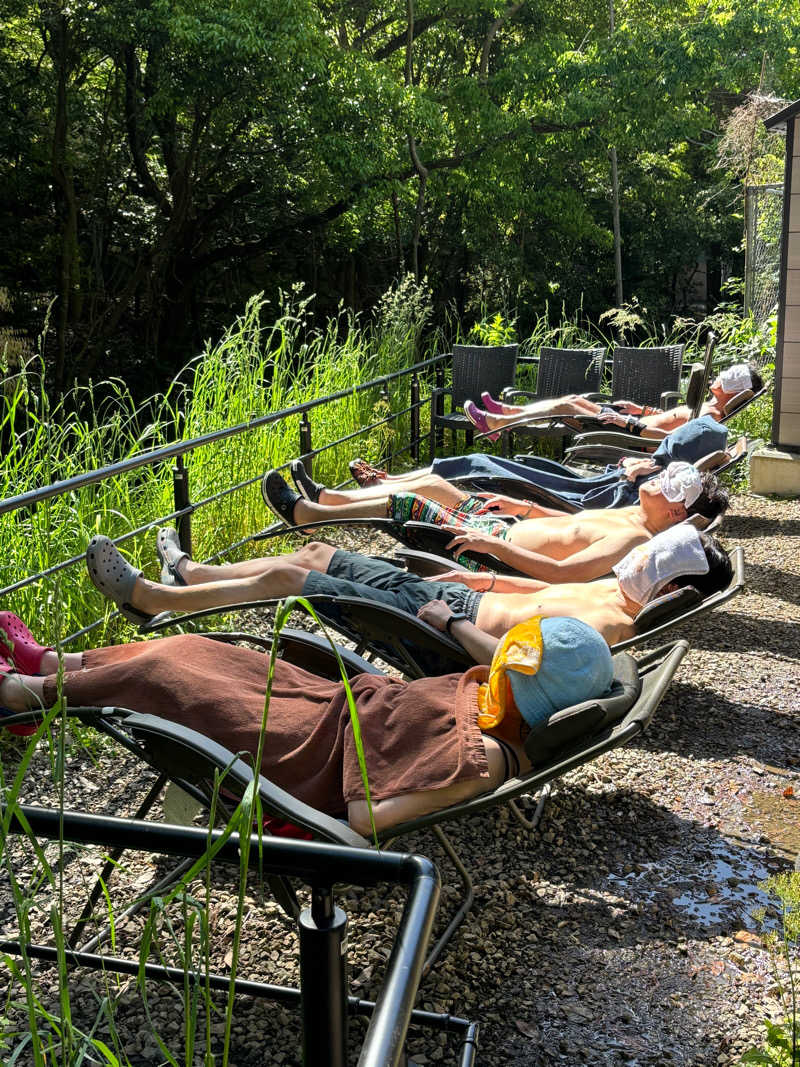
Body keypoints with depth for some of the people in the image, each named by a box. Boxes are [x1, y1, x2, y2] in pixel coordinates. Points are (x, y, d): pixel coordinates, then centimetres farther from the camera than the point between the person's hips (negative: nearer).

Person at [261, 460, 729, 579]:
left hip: (500, 556, -9)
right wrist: (527, 508, 19)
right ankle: (321, 501, 27)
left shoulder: (633, 540, -25)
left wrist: (492, 543, -32)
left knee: (405, 505, -8)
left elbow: (562, 572, -34)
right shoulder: (634, 514, 4)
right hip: (509, 528, 9)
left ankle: (305, 513, 11)